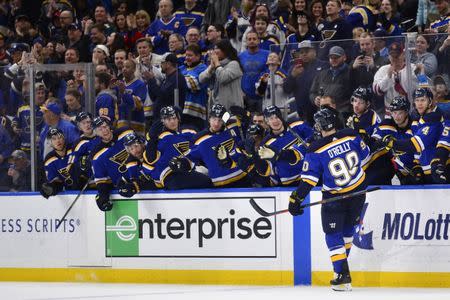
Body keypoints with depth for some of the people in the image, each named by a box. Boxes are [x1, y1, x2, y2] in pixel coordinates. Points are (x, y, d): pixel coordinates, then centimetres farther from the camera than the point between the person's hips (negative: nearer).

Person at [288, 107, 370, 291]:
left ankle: (343, 276, -7)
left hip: (334, 196, -4)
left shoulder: (316, 150, -18)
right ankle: (342, 263, 35)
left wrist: (296, 199, -11)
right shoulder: (352, 136, -8)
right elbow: (365, 158, 6)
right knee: (348, 227, 23)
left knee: (333, 234, 3)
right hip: (358, 190, 4)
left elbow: (308, 179, -17)